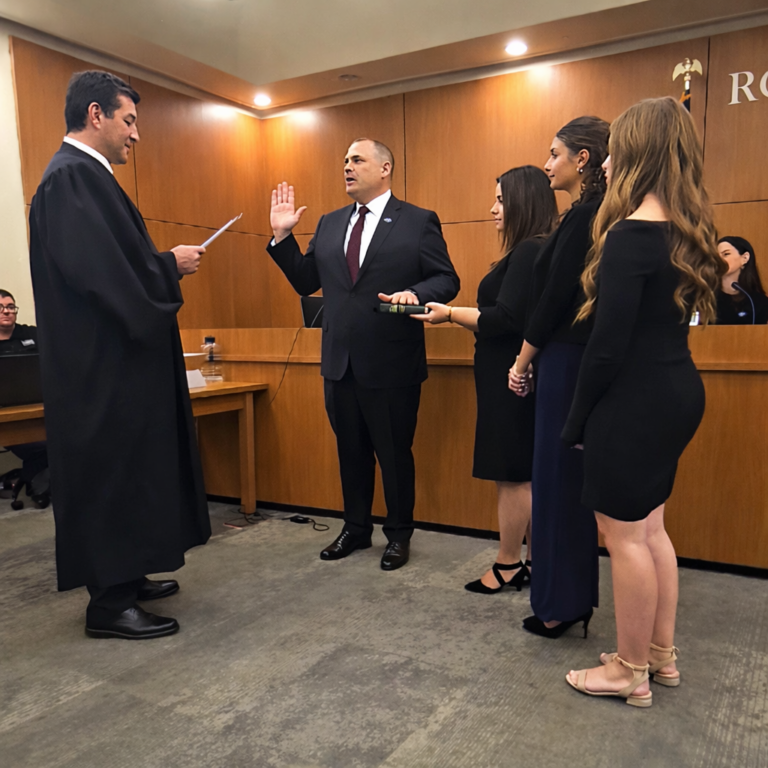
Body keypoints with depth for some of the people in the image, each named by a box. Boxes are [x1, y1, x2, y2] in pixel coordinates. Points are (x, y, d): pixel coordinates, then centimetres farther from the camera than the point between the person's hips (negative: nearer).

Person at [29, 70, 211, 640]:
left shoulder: (82, 175, 18)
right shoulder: (71, 176, -15)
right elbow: (101, 271, -25)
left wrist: (164, 266, 8)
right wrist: (171, 265, -12)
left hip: (114, 359, 11)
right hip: (103, 363, -11)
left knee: (129, 470, 16)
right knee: (112, 471, -3)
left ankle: (123, 576, 29)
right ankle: (109, 603, 9)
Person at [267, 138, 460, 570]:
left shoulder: (419, 222, -2)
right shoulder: (329, 224, 13)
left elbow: (447, 280, -6)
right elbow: (306, 282, 11)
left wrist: (415, 293, -25)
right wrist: (283, 236, 3)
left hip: (392, 364, -5)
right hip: (341, 362, 5)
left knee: (394, 453, 8)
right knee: (351, 452, 17)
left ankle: (399, 535, 28)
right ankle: (356, 529, 35)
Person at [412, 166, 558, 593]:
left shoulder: (528, 252, -16)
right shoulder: (532, 251, 14)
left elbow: (505, 318, -21)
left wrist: (450, 314, -11)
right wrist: (455, 314, 9)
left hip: (511, 380, -10)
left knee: (511, 475, 1)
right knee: (527, 475, 14)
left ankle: (507, 566, 14)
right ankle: (534, 563, 25)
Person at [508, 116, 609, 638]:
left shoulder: (583, 215, -14)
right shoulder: (594, 214, 14)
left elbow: (555, 296, -16)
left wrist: (522, 361, -6)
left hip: (566, 361, -10)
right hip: (575, 359, 10)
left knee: (558, 479, 0)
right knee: (570, 480, 16)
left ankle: (560, 605, 14)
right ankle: (575, 597, 29)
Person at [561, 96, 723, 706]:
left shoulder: (632, 233, -18)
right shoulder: (687, 231, 10)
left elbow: (609, 345, -20)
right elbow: (660, 321, 13)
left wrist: (578, 421, -11)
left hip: (636, 401, -9)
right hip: (678, 390, 10)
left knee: (625, 535, 4)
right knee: (649, 527, 20)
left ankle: (630, 673, 22)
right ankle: (662, 656, 35)